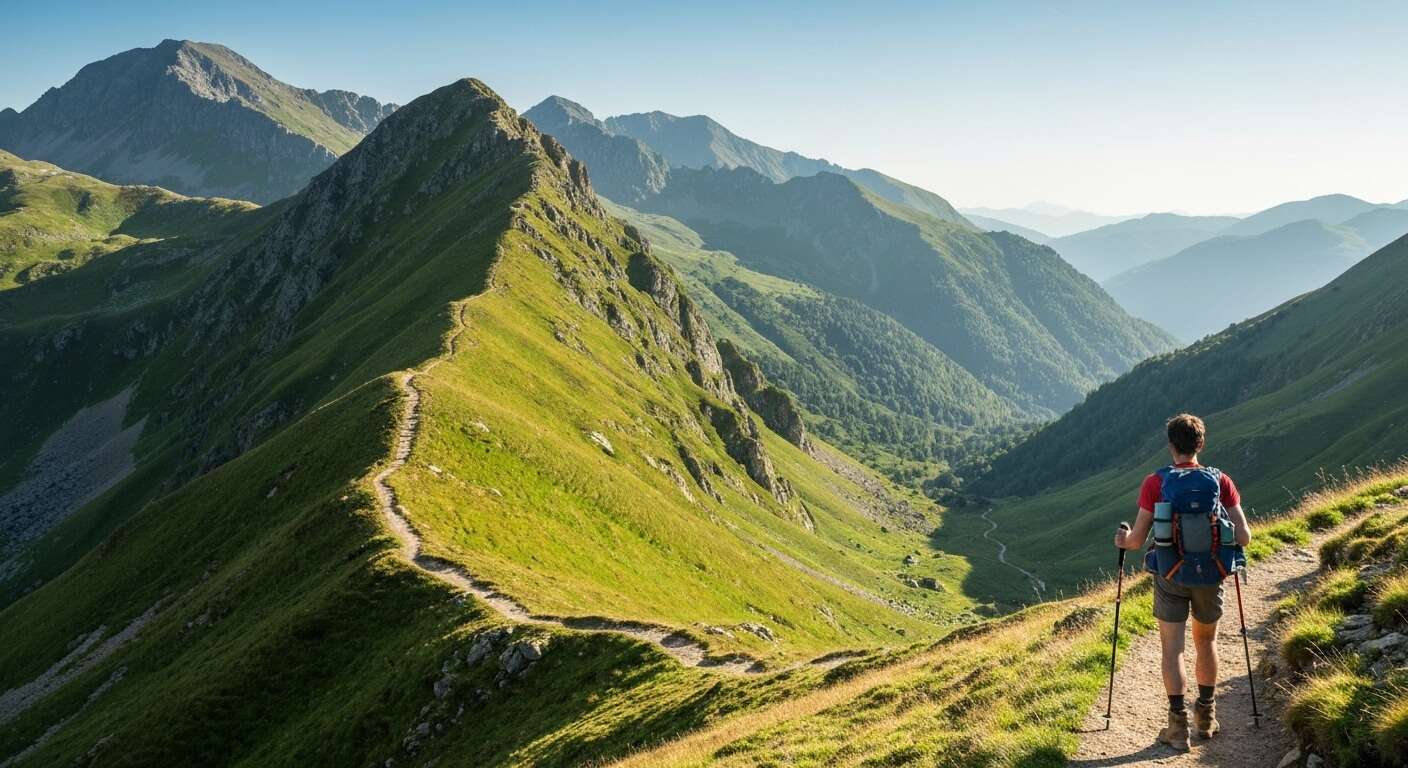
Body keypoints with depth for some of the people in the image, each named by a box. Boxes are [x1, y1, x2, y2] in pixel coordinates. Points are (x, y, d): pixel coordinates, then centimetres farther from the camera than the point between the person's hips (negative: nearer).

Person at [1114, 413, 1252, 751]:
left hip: (1171, 575, -2)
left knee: (1172, 649, 5)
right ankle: (1206, 716, 29)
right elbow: (1243, 537, -5)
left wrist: (1123, 540, 14)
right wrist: (1225, 539, 18)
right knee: (1206, 641, 21)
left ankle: (1178, 726, 1)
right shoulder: (1221, 481, -4)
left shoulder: (1155, 483, -9)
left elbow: (1137, 540, -9)